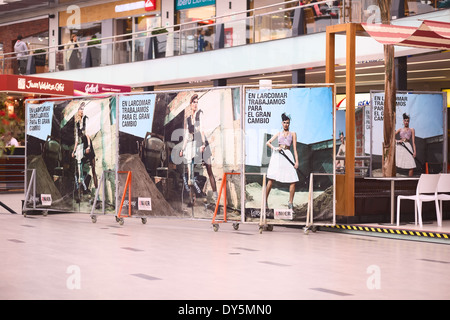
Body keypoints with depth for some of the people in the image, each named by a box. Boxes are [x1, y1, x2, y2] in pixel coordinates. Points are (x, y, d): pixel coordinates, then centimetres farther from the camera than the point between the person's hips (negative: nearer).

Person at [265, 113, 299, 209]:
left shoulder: (293, 134, 15)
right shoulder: (278, 133, 18)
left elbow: (295, 148, 9)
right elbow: (268, 142, 13)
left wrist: (297, 161, 0)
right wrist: (274, 148, -8)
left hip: (288, 154, 0)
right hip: (277, 155, 0)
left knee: (293, 181, -9)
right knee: (271, 179, -6)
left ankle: (290, 202, 0)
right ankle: (265, 200, -3)